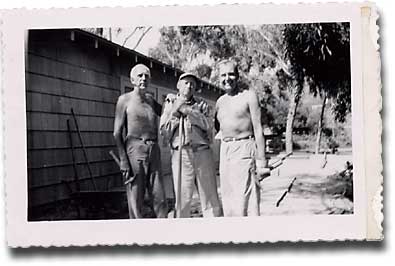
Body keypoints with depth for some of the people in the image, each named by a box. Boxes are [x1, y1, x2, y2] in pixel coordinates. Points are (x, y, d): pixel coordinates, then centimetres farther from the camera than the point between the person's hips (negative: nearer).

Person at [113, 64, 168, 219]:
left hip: (154, 151, 5)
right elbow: (117, 133, -4)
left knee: (160, 200, 2)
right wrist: (123, 160, -13)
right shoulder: (125, 99, 2)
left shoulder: (150, 99, 17)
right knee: (135, 201, -3)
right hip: (134, 150, -5)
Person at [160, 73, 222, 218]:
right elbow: (164, 132, 5)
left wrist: (186, 109, -9)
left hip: (203, 153, 2)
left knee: (210, 196, 2)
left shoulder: (201, 104, 17)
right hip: (180, 153, -1)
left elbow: (205, 123, -3)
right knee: (183, 198, -6)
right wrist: (174, 112, -4)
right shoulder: (170, 104, 14)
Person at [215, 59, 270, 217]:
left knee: (246, 202, -11)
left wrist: (261, 161, -13)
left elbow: (258, 129, -8)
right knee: (228, 201, 8)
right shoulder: (220, 101, 15)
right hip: (224, 151, 7)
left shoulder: (248, 96, -2)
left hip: (244, 150, -6)